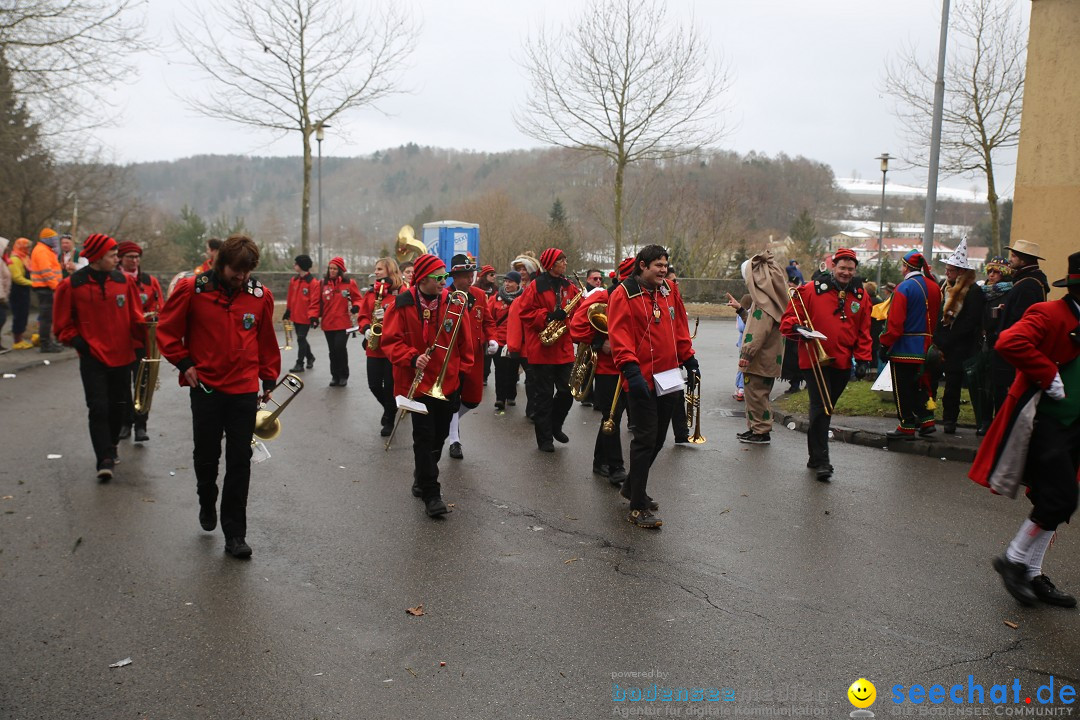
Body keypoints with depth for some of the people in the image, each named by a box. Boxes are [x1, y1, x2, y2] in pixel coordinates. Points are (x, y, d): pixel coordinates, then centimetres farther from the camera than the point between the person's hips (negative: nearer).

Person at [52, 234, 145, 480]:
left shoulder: (124, 281, 2)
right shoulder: (71, 285, -4)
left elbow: (134, 315, 7)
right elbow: (63, 324, 4)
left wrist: (142, 327, -13)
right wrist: (77, 342, -7)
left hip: (122, 356, 3)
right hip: (93, 358, -3)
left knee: (119, 405, 13)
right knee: (98, 408, -10)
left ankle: (110, 447, 34)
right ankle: (105, 459, -7)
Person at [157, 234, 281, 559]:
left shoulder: (260, 295, -1)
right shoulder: (192, 289, -6)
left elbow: (266, 340, 11)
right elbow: (167, 330, 3)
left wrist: (269, 378, 11)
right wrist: (184, 363, -6)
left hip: (245, 391, 1)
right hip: (205, 388, -1)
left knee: (240, 462, 3)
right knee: (206, 456, 13)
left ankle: (235, 534, 12)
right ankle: (207, 502, 45)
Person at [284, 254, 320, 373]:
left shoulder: (313, 282, -14)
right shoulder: (293, 280, 8)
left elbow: (315, 301, -16)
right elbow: (290, 297, 16)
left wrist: (313, 316, -21)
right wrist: (288, 311, 18)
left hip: (306, 317, -7)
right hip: (295, 315, 7)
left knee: (301, 339, -4)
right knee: (301, 338, 16)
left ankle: (300, 363, 5)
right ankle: (310, 357, 36)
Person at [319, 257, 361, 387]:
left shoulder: (349, 283, -1)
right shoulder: (323, 283, 6)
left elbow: (357, 298, 4)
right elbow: (319, 302, 8)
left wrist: (356, 307, -17)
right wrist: (316, 316, -4)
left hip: (343, 323, -3)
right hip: (328, 323, 3)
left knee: (340, 347, -12)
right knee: (333, 350, 8)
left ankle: (343, 376, 5)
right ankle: (335, 376, 21)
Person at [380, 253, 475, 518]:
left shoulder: (454, 302, -3)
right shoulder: (403, 305, -9)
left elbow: (464, 340, 6)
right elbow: (391, 341, -8)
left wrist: (462, 371, 6)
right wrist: (412, 358, -22)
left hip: (448, 382, 4)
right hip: (418, 382, -3)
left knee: (439, 436, 15)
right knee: (424, 438, -4)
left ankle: (422, 478, 37)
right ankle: (431, 493, 4)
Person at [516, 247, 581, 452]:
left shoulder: (569, 287, 12)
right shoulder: (536, 286, -4)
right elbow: (525, 312, -8)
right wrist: (547, 316, -20)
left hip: (564, 348, 5)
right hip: (542, 349, -5)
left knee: (567, 392, 6)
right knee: (544, 394, 2)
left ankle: (555, 426, 30)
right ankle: (544, 438, 11)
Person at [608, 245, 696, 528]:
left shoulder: (669, 292, 12)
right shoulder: (623, 294, -9)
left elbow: (680, 328, 20)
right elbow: (619, 335, -17)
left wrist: (689, 359, 16)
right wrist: (631, 369, -25)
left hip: (667, 378, 7)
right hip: (641, 380, -7)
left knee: (657, 438, 15)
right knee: (645, 439, -6)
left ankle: (632, 487, 34)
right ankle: (638, 507, 3)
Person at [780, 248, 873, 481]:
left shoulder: (860, 295, 9)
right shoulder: (810, 290, -3)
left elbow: (864, 331, 14)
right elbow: (788, 318, 0)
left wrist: (862, 359, 5)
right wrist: (797, 328, -21)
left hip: (842, 363, 4)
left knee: (826, 409, 13)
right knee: (821, 407, -11)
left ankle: (815, 457, 25)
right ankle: (821, 461, -9)